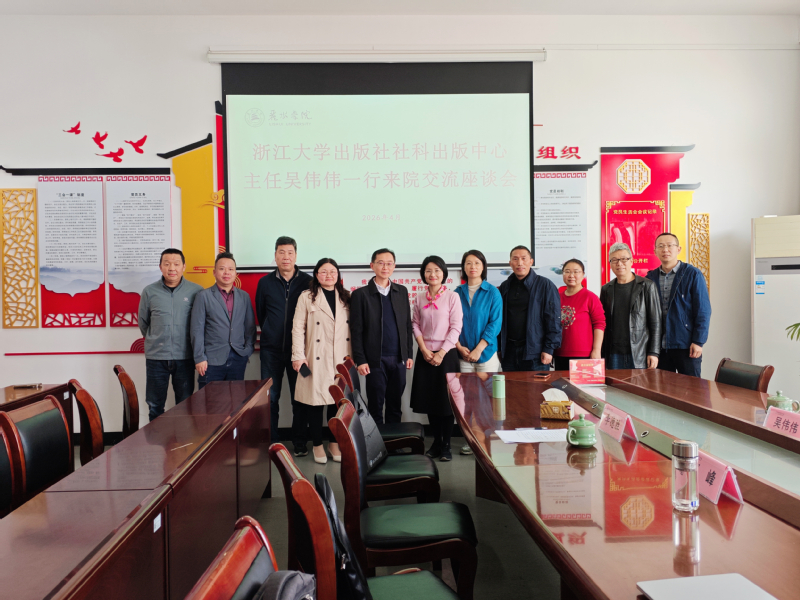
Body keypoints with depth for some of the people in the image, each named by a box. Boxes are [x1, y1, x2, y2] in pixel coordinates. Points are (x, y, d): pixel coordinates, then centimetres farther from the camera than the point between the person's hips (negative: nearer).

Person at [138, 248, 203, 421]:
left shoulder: (196, 291, -3)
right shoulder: (149, 292, 2)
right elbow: (143, 322, 14)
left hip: (184, 357, -1)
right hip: (156, 357, 1)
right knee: (155, 406, 9)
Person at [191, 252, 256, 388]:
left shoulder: (244, 296, 11)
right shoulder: (203, 296, 1)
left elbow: (250, 326, 13)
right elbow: (197, 330, -3)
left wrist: (248, 350, 2)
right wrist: (200, 358, -7)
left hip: (238, 359, 3)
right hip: (212, 360, -3)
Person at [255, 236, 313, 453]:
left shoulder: (308, 282, 0)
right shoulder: (265, 282, 5)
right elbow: (260, 313, 16)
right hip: (271, 350, 1)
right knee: (270, 397, 5)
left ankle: (300, 443, 16)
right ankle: (272, 442, 17)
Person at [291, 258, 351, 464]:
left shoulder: (346, 298, 12)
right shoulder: (307, 297, 3)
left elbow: (354, 329, 10)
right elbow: (297, 328, -1)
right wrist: (298, 356, -7)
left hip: (341, 360, 3)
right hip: (316, 361, -2)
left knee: (338, 402, 6)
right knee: (315, 403, 2)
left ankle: (334, 443, 22)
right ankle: (317, 445, 18)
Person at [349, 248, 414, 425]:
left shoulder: (402, 291, 9)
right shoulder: (361, 294, -2)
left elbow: (407, 325, 11)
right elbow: (356, 330, -4)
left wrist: (409, 354, 8)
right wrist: (360, 360, -8)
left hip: (399, 359, 3)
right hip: (375, 360, -3)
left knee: (395, 406, 11)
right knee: (375, 406, 5)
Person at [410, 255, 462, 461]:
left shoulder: (452, 297, -4)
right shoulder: (419, 298, 7)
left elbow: (456, 327, -8)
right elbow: (416, 325, 7)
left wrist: (441, 352, -13)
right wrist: (424, 349, -6)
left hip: (446, 354, -3)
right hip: (425, 354, 4)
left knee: (446, 400, 0)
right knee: (429, 399, 8)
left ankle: (446, 444, 10)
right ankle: (436, 441, 20)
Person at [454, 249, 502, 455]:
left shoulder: (492, 292, -1)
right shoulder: (458, 293, 8)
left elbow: (495, 323, -6)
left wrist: (478, 349, -13)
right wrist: (459, 346, -6)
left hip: (486, 352, -2)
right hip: (463, 354, 3)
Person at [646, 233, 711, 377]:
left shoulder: (692, 274, -1)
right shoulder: (650, 277, 8)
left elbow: (703, 310, -4)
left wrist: (698, 341, -10)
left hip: (686, 345, -3)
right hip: (659, 346, 3)